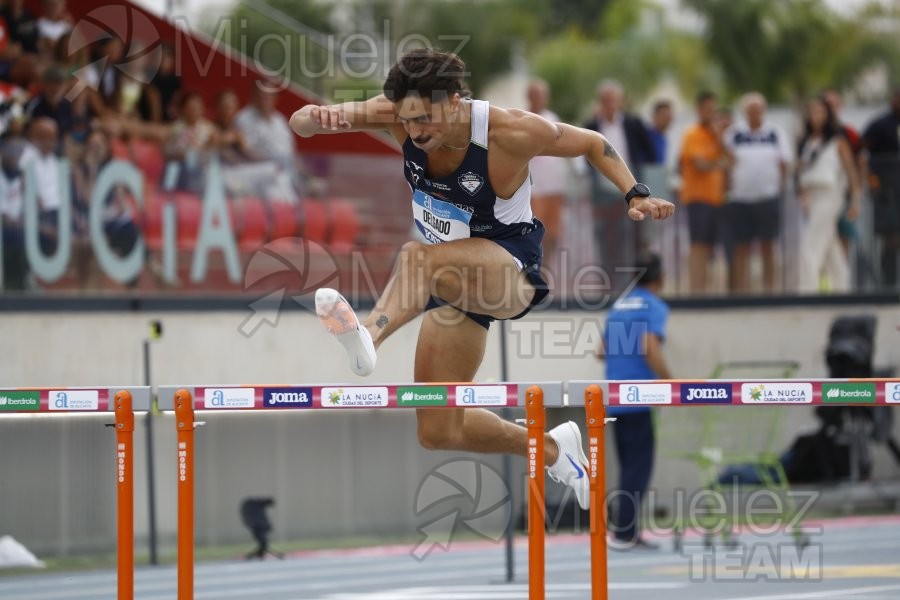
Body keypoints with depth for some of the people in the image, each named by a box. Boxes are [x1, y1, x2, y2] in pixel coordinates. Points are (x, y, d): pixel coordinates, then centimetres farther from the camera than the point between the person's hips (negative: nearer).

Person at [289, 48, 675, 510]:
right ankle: (553, 449, 30)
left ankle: (366, 335, -67)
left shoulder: (510, 133, -22)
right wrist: (315, 118, -43)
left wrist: (635, 194, -17)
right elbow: (300, 124, -20)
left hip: (511, 268, -6)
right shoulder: (400, 113, -13)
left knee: (418, 258, -39)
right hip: (457, 279, 6)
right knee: (438, 432, 8)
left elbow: (592, 144, -4)